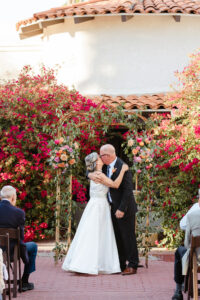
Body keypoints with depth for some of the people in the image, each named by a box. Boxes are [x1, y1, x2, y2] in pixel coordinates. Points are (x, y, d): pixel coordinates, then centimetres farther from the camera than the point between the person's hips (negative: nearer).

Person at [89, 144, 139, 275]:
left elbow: (128, 190, -20)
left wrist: (122, 209, -22)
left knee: (128, 237, -3)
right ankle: (121, 265, 19)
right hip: (113, 208, 8)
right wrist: (91, 175, -8)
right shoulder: (106, 166, 6)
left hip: (124, 208, -8)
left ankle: (132, 266, 2)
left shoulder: (122, 168, -18)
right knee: (118, 237, 12)